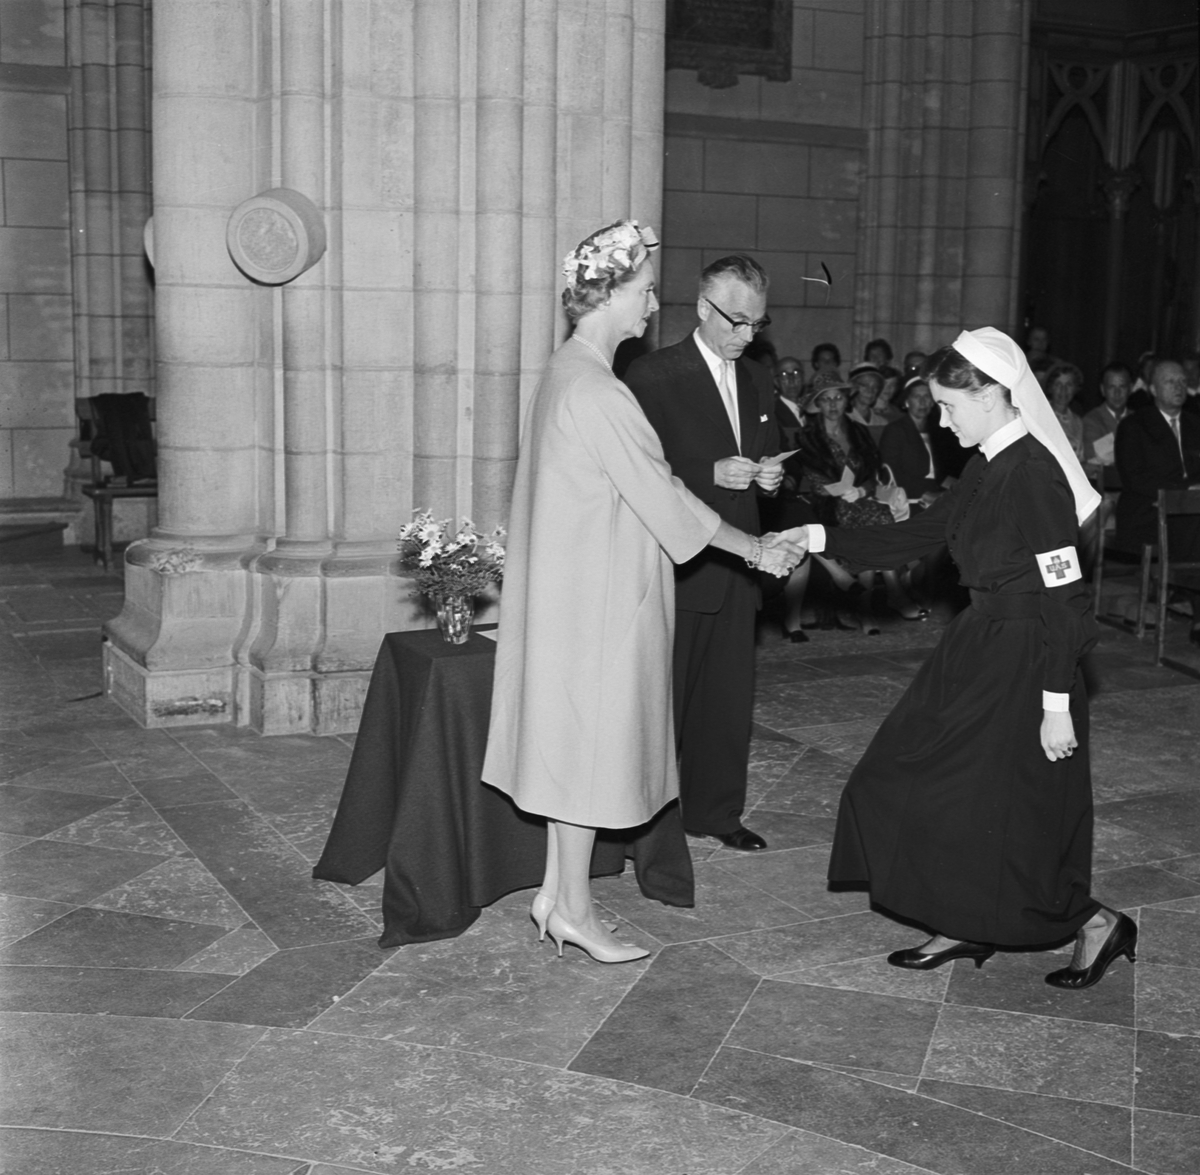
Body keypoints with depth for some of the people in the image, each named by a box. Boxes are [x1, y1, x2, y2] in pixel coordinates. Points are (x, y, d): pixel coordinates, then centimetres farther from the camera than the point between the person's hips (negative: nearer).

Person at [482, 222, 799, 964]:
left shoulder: (569, 371, 10)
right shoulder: (595, 389, -20)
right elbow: (660, 495, -18)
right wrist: (755, 550, -11)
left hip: (578, 587, 10)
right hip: (596, 594, -10)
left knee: (574, 735, 14)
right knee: (589, 737, 0)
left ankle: (556, 893, 23)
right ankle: (574, 910, 11)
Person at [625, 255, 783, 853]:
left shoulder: (757, 380, 13)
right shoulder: (652, 375, -9)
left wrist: (770, 477, 0)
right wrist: (711, 474, -22)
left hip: (736, 564, 6)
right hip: (676, 565, -6)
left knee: (730, 694, 11)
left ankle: (716, 810, 24)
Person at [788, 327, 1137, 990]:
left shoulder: (1034, 475, -21)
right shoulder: (988, 470, 7)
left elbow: (1063, 597, -22)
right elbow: (915, 538, 12)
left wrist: (1057, 702, -22)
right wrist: (818, 538, 6)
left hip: (1024, 662, -9)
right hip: (982, 650, 9)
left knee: (999, 808, 0)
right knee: (940, 789, 12)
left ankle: (1095, 923, 18)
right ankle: (967, 928, 26)